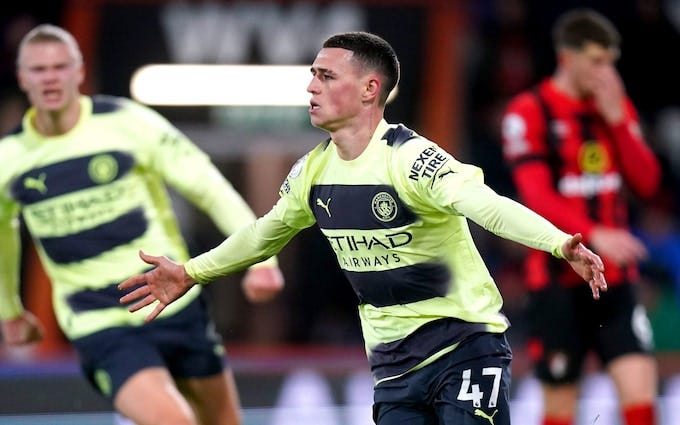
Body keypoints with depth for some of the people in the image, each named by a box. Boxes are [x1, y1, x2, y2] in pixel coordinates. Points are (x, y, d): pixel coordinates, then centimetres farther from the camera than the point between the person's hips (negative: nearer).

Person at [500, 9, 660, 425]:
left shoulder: (618, 108, 11)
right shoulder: (529, 111, -7)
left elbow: (647, 182, 3)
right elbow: (537, 198, -16)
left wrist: (616, 119, -8)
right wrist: (594, 235, -30)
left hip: (614, 280, 4)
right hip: (558, 279, -4)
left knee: (640, 387, -11)